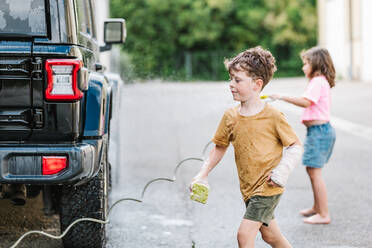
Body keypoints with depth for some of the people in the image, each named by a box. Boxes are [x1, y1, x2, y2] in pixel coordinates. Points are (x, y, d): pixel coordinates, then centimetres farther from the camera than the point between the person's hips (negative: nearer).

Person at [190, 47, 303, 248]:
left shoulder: (272, 116, -14)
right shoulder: (230, 117, 2)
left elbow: (296, 146, -6)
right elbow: (220, 147, 15)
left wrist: (282, 171, -19)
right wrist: (202, 175, 8)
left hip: (268, 187, -6)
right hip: (249, 187, 6)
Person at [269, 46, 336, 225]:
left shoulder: (318, 82, -15)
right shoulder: (320, 81, 18)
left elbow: (305, 102, -29)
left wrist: (282, 97, -27)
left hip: (319, 130, -11)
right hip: (319, 130, 11)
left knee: (315, 172, -9)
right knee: (311, 169, 20)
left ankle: (324, 215, -6)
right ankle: (317, 207, 33)